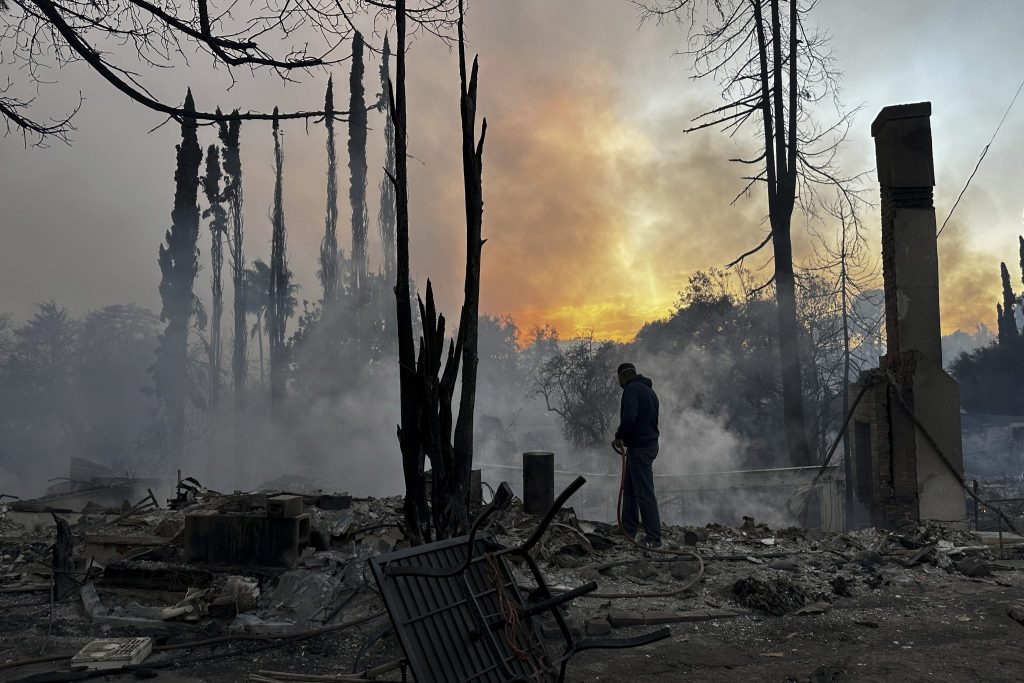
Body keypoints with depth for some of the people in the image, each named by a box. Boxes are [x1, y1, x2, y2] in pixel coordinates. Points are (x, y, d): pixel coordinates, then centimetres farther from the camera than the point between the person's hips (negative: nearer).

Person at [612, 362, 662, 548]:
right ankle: (628, 531, 23)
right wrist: (625, 438, 16)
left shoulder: (631, 389, -13)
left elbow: (629, 418, -25)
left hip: (639, 448, -10)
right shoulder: (648, 390, 19)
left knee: (644, 493, -8)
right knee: (629, 488, 17)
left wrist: (619, 437, -9)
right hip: (649, 443, 10)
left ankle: (654, 538, -6)